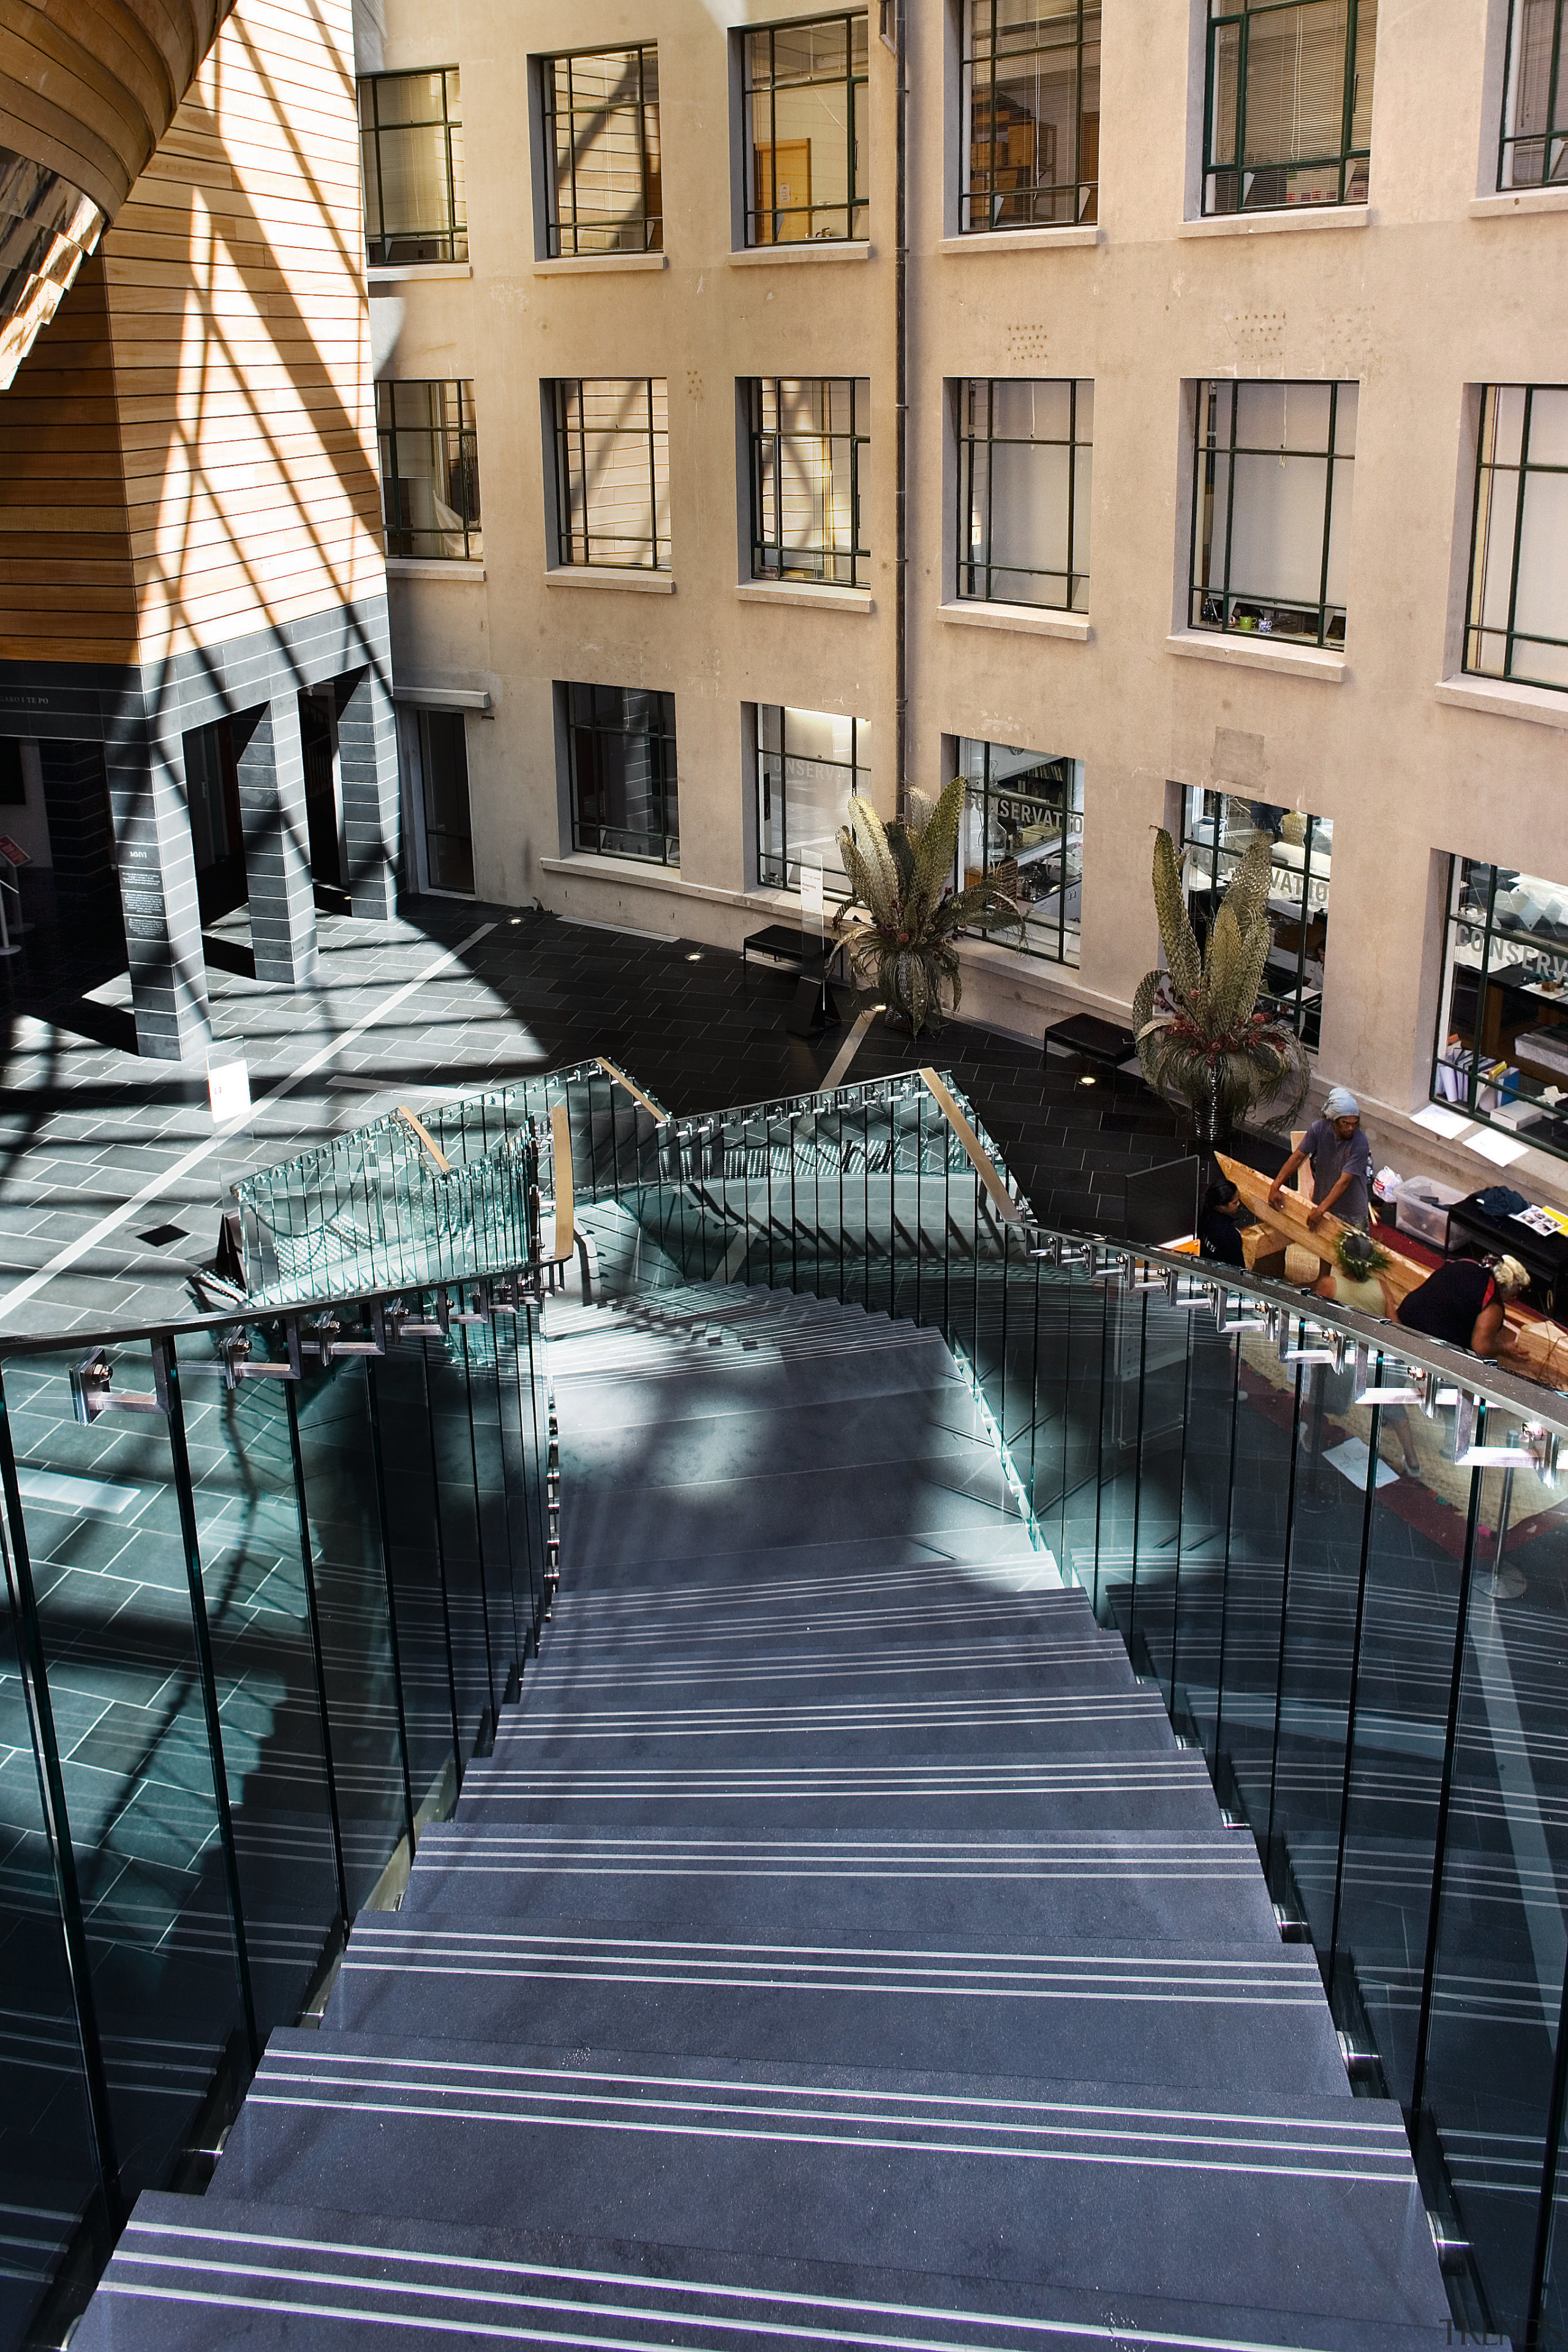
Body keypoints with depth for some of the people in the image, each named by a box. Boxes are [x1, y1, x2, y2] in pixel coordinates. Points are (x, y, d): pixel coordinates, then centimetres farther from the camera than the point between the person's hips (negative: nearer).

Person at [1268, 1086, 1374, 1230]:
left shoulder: (1360, 1144, -25)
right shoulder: (1319, 1129, -13)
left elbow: (1344, 1181, -30)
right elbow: (1298, 1157, -6)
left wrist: (1321, 1210, -37)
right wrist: (1275, 1186, -13)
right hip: (1322, 1201, 3)